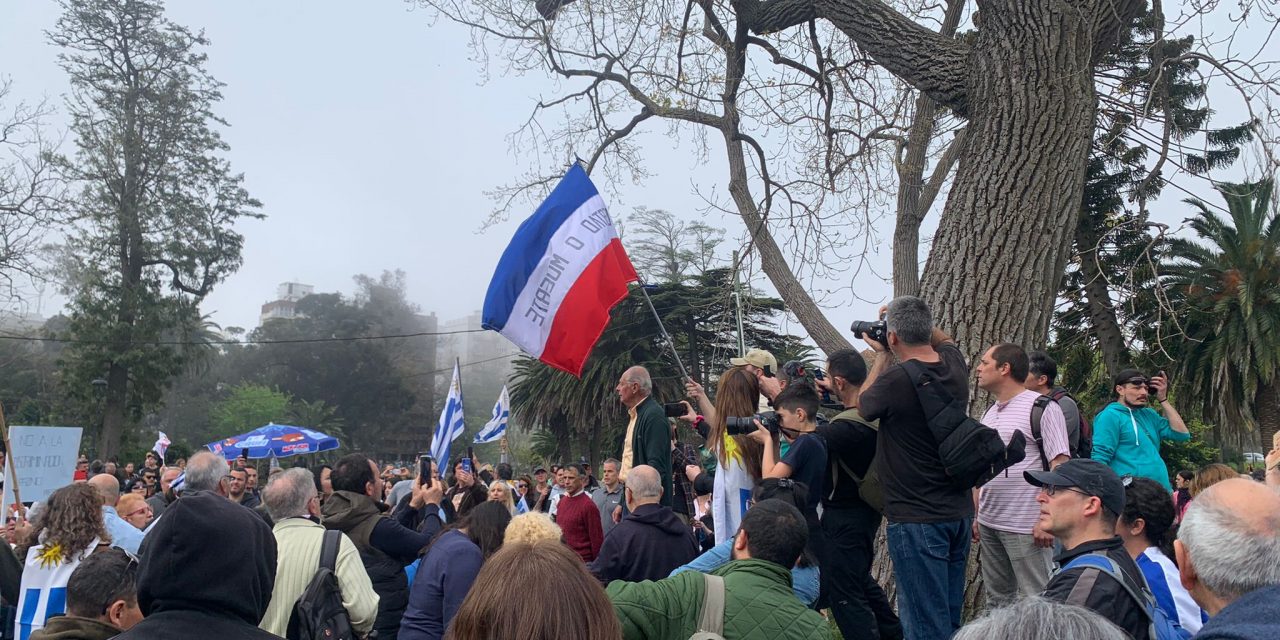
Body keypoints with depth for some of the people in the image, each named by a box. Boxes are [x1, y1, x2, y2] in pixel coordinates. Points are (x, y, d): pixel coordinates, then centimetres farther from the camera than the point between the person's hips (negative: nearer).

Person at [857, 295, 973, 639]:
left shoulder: (896, 379, -23)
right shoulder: (955, 365, -1)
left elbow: (864, 404, 1)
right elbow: (944, 341, 26)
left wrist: (882, 355, 8)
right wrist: (920, 321, 13)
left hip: (917, 520, -8)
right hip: (959, 512, 8)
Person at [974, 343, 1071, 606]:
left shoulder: (1042, 407, -9)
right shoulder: (989, 413, 15)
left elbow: (1060, 466, -14)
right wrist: (977, 515, 16)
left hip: (1025, 526, -8)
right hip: (988, 524, 8)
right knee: (997, 600, 14)